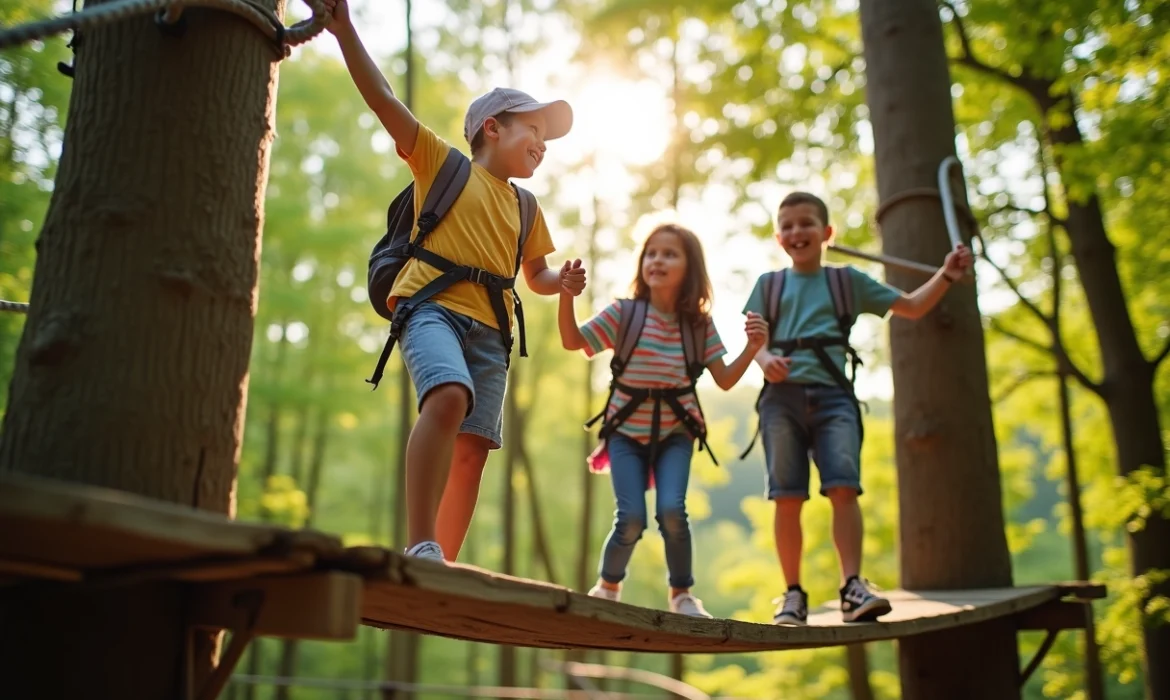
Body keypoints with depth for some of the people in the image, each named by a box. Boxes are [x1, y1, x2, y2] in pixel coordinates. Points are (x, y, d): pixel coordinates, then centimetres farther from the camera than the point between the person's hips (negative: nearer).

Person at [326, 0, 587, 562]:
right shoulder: (442, 162, 11)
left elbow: (536, 275, 35)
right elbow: (383, 99, 3)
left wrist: (564, 282, 12)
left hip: (490, 328, 6)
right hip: (433, 307, -6)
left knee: (473, 449, -4)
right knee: (449, 396, -33)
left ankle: (443, 566, 3)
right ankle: (420, 546, -33)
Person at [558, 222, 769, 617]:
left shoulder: (699, 324, -2)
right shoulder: (624, 313, -7)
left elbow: (725, 381, 0)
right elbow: (572, 341, -10)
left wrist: (752, 348, -16)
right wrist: (567, 294, -24)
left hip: (675, 432, 1)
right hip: (627, 431, -1)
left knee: (671, 510, -19)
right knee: (631, 518, -13)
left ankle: (682, 593, 7)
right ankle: (608, 585, 18)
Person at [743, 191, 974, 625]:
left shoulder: (847, 281, 17)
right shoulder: (769, 285, 18)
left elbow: (912, 307, 19)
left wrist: (946, 275, 3)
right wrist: (764, 358, -14)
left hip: (832, 394, 0)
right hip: (782, 395, 0)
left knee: (844, 486, -16)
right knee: (787, 497, -3)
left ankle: (852, 585, -14)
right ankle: (793, 593, 3)